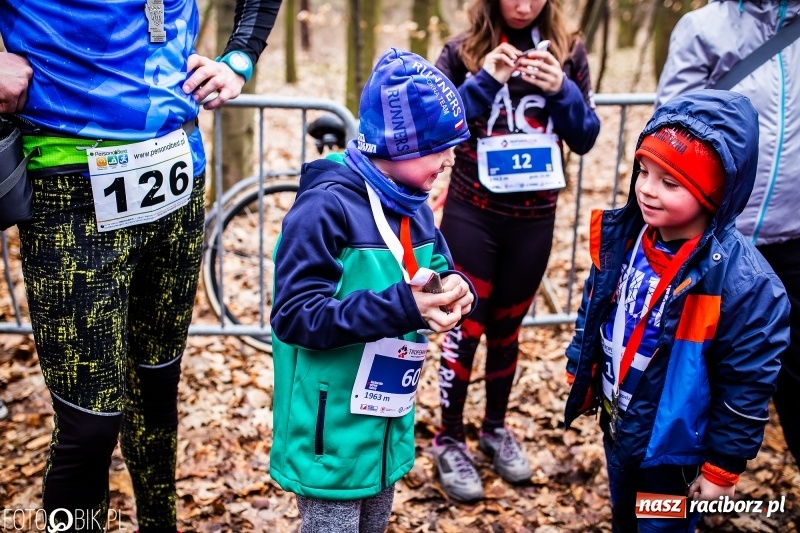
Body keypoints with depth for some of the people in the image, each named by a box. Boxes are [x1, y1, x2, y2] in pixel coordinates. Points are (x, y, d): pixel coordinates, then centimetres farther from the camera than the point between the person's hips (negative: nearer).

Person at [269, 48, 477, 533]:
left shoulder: (415, 208, 3)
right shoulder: (325, 207, -21)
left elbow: (441, 274, 11)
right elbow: (294, 316, -25)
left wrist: (457, 291, -14)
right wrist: (400, 307, -31)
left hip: (389, 426, 8)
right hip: (332, 432, -8)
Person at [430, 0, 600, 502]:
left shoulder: (569, 51, 0)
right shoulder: (463, 51, -6)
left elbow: (585, 138, -1)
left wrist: (561, 90, -18)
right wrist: (484, 81, -24)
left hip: (535, 217, 2)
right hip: (472, 214, -2)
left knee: (507, 328, 16)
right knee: (466, 327, 3)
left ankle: (496, 427, 35)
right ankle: (450, 439, 21)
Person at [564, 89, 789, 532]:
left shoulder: (744, 283, -28)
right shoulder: (621, 236, -11)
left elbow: (745, 389, -20)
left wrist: (722, 467, -13)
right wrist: (579, 373, 12)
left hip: (673, 446, -5)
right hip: (617, 424, 6)